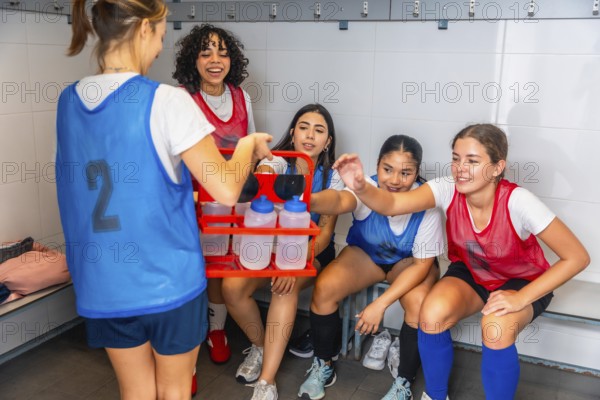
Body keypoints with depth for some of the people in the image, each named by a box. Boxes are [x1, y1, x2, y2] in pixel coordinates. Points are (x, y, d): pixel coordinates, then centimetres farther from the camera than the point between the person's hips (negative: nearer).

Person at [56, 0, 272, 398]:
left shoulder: (69, 101, 2)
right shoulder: (166, 101, -18)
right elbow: (226, 190, -20)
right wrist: (249, 145, -2)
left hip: (102, 282, 5)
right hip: (169, 280, -5)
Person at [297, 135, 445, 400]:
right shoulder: (367, 189, -28)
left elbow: (422, 264, -21)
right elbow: (341, 201, -53)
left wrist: (380, 304, -30)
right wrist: (312, 200, -78)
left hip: (410, 261, -1)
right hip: (365, 254, 1)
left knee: (419, 303, -31)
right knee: (324, 288, -22)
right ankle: (323, 367, 2)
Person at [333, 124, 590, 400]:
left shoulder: (517, 202, -30)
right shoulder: (448, 190, -22)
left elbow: (577, 257, -24)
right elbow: (391, 204, -37)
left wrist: (521, 298, -29)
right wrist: (361, 188, -59)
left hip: (522, 282, -2)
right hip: (470, 273, 3)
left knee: (497, 328, -34)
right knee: (432, 314, -26)